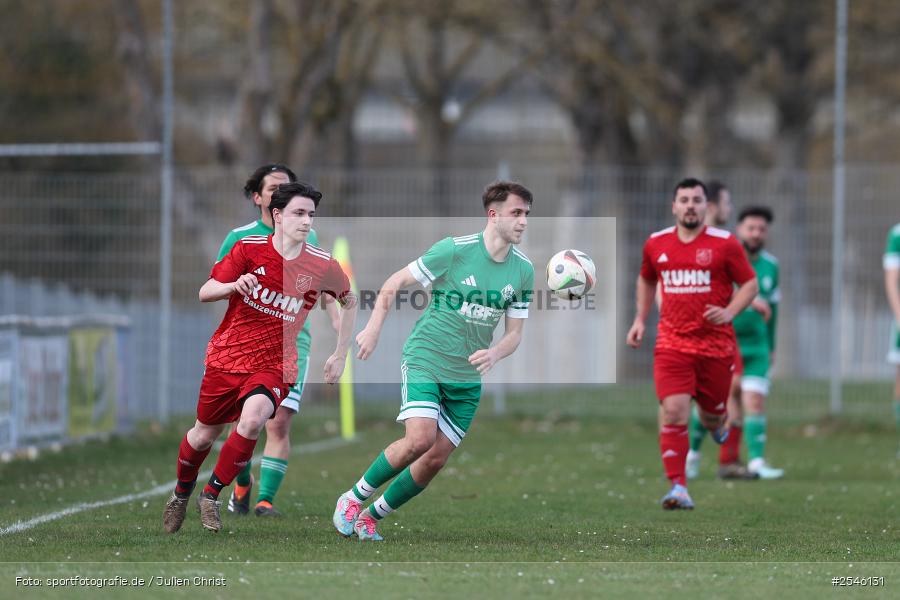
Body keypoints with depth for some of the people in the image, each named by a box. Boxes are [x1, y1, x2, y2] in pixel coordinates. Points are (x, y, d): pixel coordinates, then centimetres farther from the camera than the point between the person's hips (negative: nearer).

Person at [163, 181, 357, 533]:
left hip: (274, 365, -1)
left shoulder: (322, 265, -7)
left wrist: (340, 355, 11)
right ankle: (182, 493, 42)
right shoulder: (249, 249, -8)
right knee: (203, 436, 11)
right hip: (226, 357, 1)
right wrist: (234, 285, -28)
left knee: (253, 418, -30)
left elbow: (349, 302, 13)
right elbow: (204, 293, -7)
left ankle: (212, 494, -11)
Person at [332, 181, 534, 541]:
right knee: (420, 439, -23)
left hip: (466, 377, 5)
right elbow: (395, 283, -3)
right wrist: (373, 329, -10)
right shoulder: (454, 250, -13)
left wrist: (494, 354, -15)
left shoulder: (523, 271, 2)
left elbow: (514, 334, 7)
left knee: (436, 460, -1)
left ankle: (371, 517, 18)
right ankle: (353, 499, -3)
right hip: (424, 359, -5)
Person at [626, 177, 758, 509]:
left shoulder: (725, 243, -4)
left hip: (716, 343, -1)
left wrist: (729, 312, -15)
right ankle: (678, 488, -15)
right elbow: (646, 280, 24)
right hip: (672, 343, 1)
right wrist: (640, 319, 14)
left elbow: (750, 284, 2)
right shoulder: (655, 244, 6)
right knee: (673, 411, -15)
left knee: (711, 414, 10)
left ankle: (718, 428, 50)